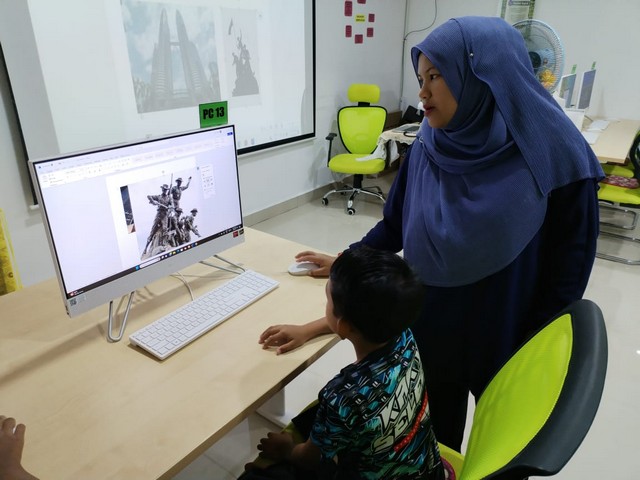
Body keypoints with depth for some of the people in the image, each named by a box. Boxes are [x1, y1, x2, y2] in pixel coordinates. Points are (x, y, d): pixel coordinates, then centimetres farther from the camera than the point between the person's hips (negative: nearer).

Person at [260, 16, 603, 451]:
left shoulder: (556, 161, -19)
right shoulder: (426, 153, -8)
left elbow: (567, 275, -12)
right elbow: (394, 228, 4)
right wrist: (345, 262, 6)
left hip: (507, 346, -2)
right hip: (430, 334, 3)